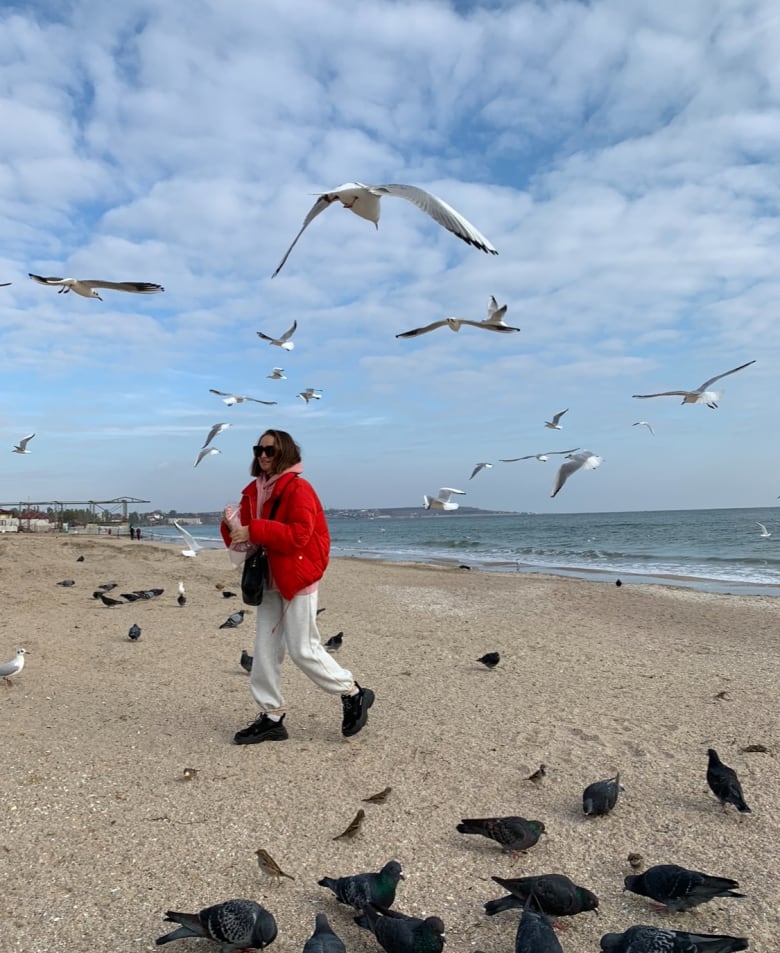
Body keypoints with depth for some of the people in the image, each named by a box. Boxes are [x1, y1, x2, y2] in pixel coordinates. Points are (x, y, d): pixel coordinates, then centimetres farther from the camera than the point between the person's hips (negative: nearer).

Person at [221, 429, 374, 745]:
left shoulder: (298, 488, -13)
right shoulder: (253, 492, 11)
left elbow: (299, 535, -25)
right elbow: (243, 539, 11)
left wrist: (253, 531, -26)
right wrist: (232, 526, -12)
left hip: (297, 578, -8)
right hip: (269, 580, 8)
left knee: (303, 650, -3)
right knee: (264, 650, 6)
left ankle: (353, 695, 15)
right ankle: (271, 718, 16)